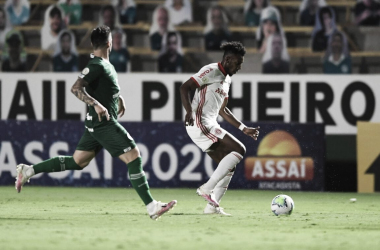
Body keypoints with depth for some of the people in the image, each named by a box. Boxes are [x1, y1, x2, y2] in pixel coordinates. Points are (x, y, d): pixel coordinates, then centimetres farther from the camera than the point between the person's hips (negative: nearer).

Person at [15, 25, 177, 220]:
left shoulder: (105, 64, 12)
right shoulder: (96, 65, -17)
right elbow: (76, 88, -26)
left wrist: (118, 97, 26)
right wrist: (97, 105, -34)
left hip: (96, 123, 10)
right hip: (104, 123, -10)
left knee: (77, 162, 15)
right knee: (134, 157, -10)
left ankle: (28, 170, 18)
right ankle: (152, 207, -11)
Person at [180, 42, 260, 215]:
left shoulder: (227, 80, 21)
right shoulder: (211, 71, -8)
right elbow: (184, 88, -16)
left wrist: (244, 129, 27)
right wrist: (189, 112, -31)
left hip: (210, 126, 10)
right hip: (199, 124, -10)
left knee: (228, 167, 7)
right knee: (239, 150, -16)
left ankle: (212, 206, 8)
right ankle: (207, 188, -16)